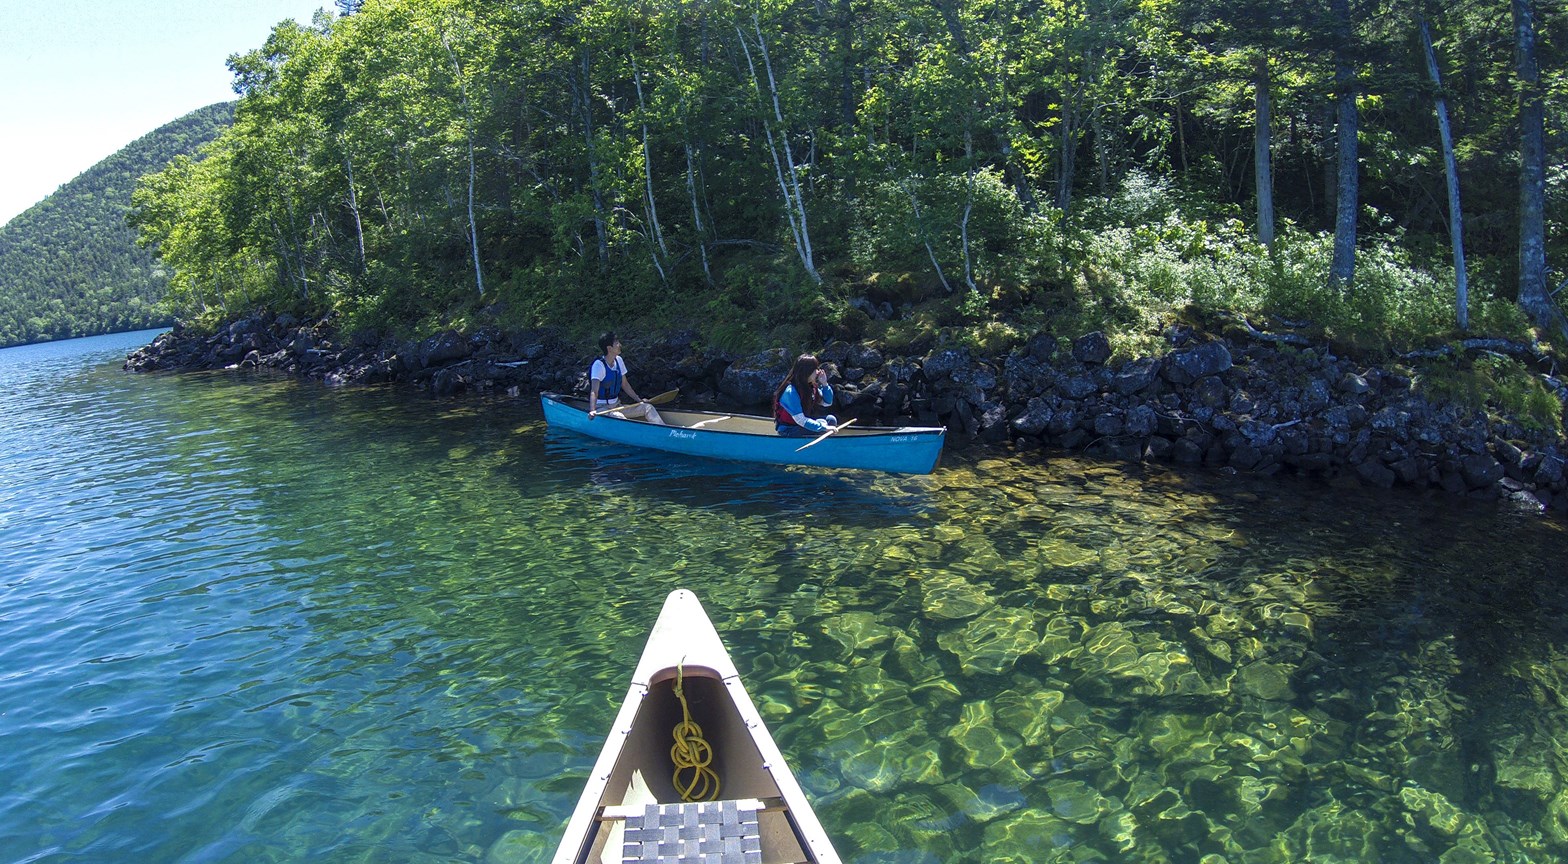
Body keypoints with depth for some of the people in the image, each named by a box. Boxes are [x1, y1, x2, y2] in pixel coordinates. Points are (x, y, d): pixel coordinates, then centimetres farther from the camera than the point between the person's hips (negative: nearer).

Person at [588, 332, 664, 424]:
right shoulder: (599, 365, -17)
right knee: (618, 417, -37)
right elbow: (594, 391, -27)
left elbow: (625, 384, 18)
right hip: (601, 408, -8)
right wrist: (592, 411, -42)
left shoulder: (618, 360, 6)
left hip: (616, 406, 8)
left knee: (647, 407, -6)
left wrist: (639, 400, 15)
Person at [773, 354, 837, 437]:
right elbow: (801, 420, -29)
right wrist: (824, 427, -32)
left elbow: (827, 402, 11)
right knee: (822, 423, -25)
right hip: (787, 431, -9)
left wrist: (824, 384, -5)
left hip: (802, 426, 9)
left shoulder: (811, 387, 1)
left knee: (831, 419, -7)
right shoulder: (791, 391, -24)